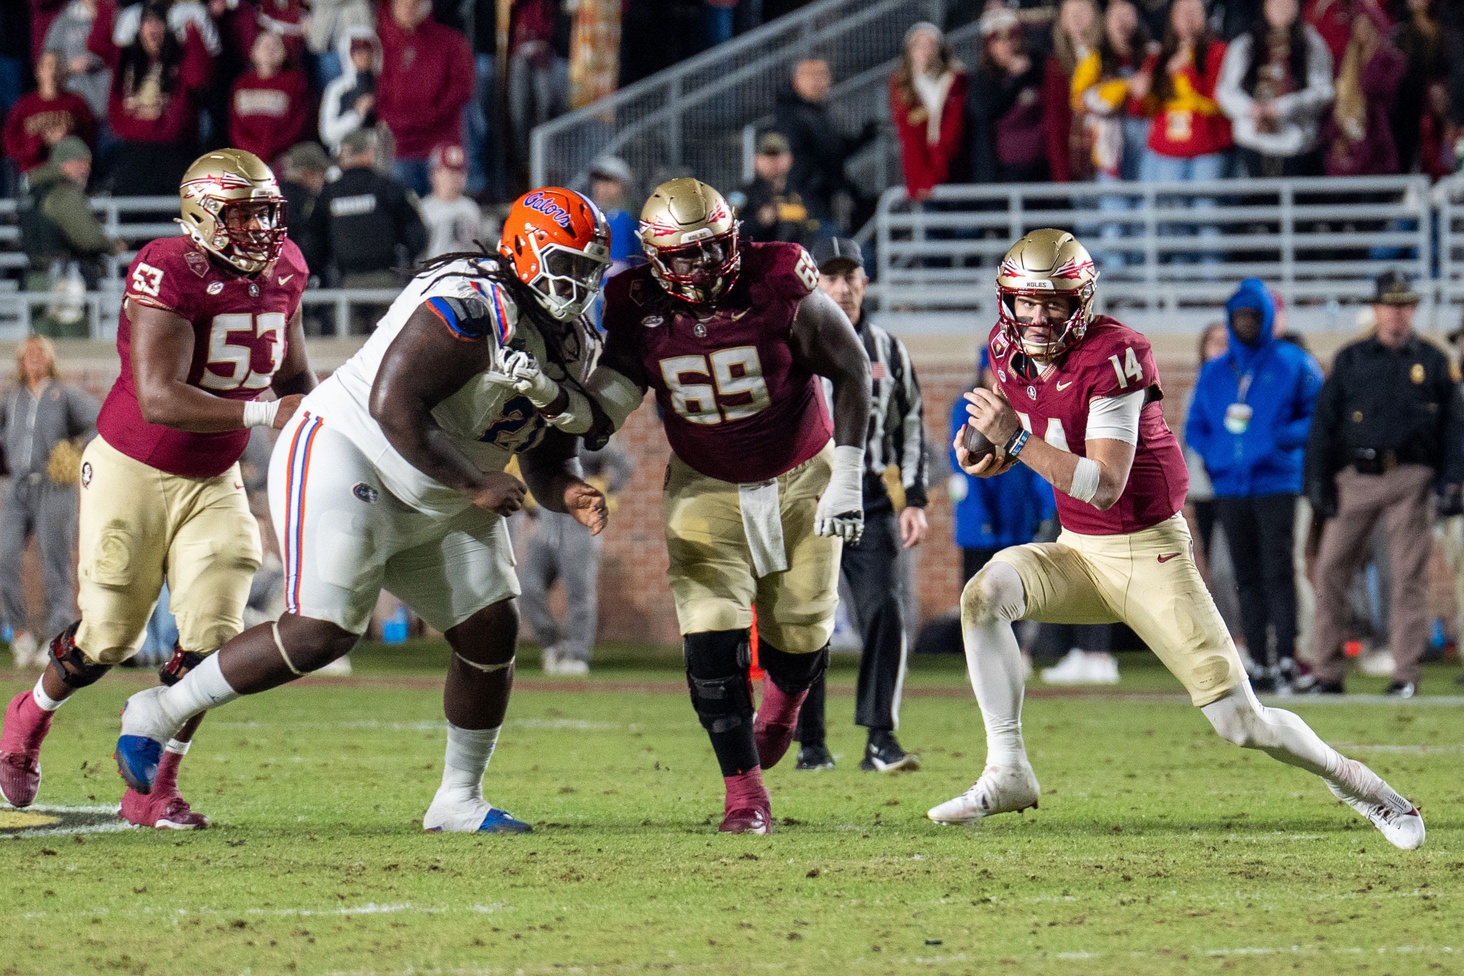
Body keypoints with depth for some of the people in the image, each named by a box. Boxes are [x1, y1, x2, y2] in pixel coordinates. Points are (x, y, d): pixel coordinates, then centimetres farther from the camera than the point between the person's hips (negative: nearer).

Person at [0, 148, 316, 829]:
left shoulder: (282, 271, -2)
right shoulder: (170, 272, -25)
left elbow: (294, 377, 15)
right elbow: (159, 399, -34)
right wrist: (262, 414, -40)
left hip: (212, 483, 5)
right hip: (130, 472, -5)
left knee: (213, 633, -10)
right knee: (108, 638, 6)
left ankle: (152, 790, 5)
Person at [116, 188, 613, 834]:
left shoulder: (568, 347, 7)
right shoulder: (476, 308, -24)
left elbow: (545, 464, 14)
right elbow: (393, 406, -30)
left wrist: (570, 495, -11)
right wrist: (474, 484, -23)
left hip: (434, 501, 10)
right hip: (343, 463, -10)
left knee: (491, 633, 1)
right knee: (323, 632, -18)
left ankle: (458, 801, 15)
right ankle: (157, 715, -3)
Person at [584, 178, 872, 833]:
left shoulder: (781, 290, -22)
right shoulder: (639, 312, -13)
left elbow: (851, 371, -12)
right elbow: (603, 413, -13)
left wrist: (847, 480, -15)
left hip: (800, 480, -1)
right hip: (707, 489, 1)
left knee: (799, 636, 5)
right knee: (712, 641, -14)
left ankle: (783, 701, 44)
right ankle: (744, 793, -7)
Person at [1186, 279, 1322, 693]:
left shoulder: (1293, 364, 4)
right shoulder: (1213, 372, 17)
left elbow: (1320, 415, 0)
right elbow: (1195, 426, 20)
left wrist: (1282, 439, -15)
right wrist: (1214, 454, 1)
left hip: (1276, 483, -5)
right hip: (1229, 486, 5)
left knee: (1278, 573, -13)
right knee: (1247, 578, 4)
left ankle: (1285, 660, -15)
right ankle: (1260, 664, 5)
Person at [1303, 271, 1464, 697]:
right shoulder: (1350, 359, 11)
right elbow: (1323, 422, 9)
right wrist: (1318, 482, 1)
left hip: (1410, 478, -1)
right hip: (1355, 478, 1)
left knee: (1409, 577, -3)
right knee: (1330, 573, -3)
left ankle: (1405, 675, 2)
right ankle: (1326, 674, 3)